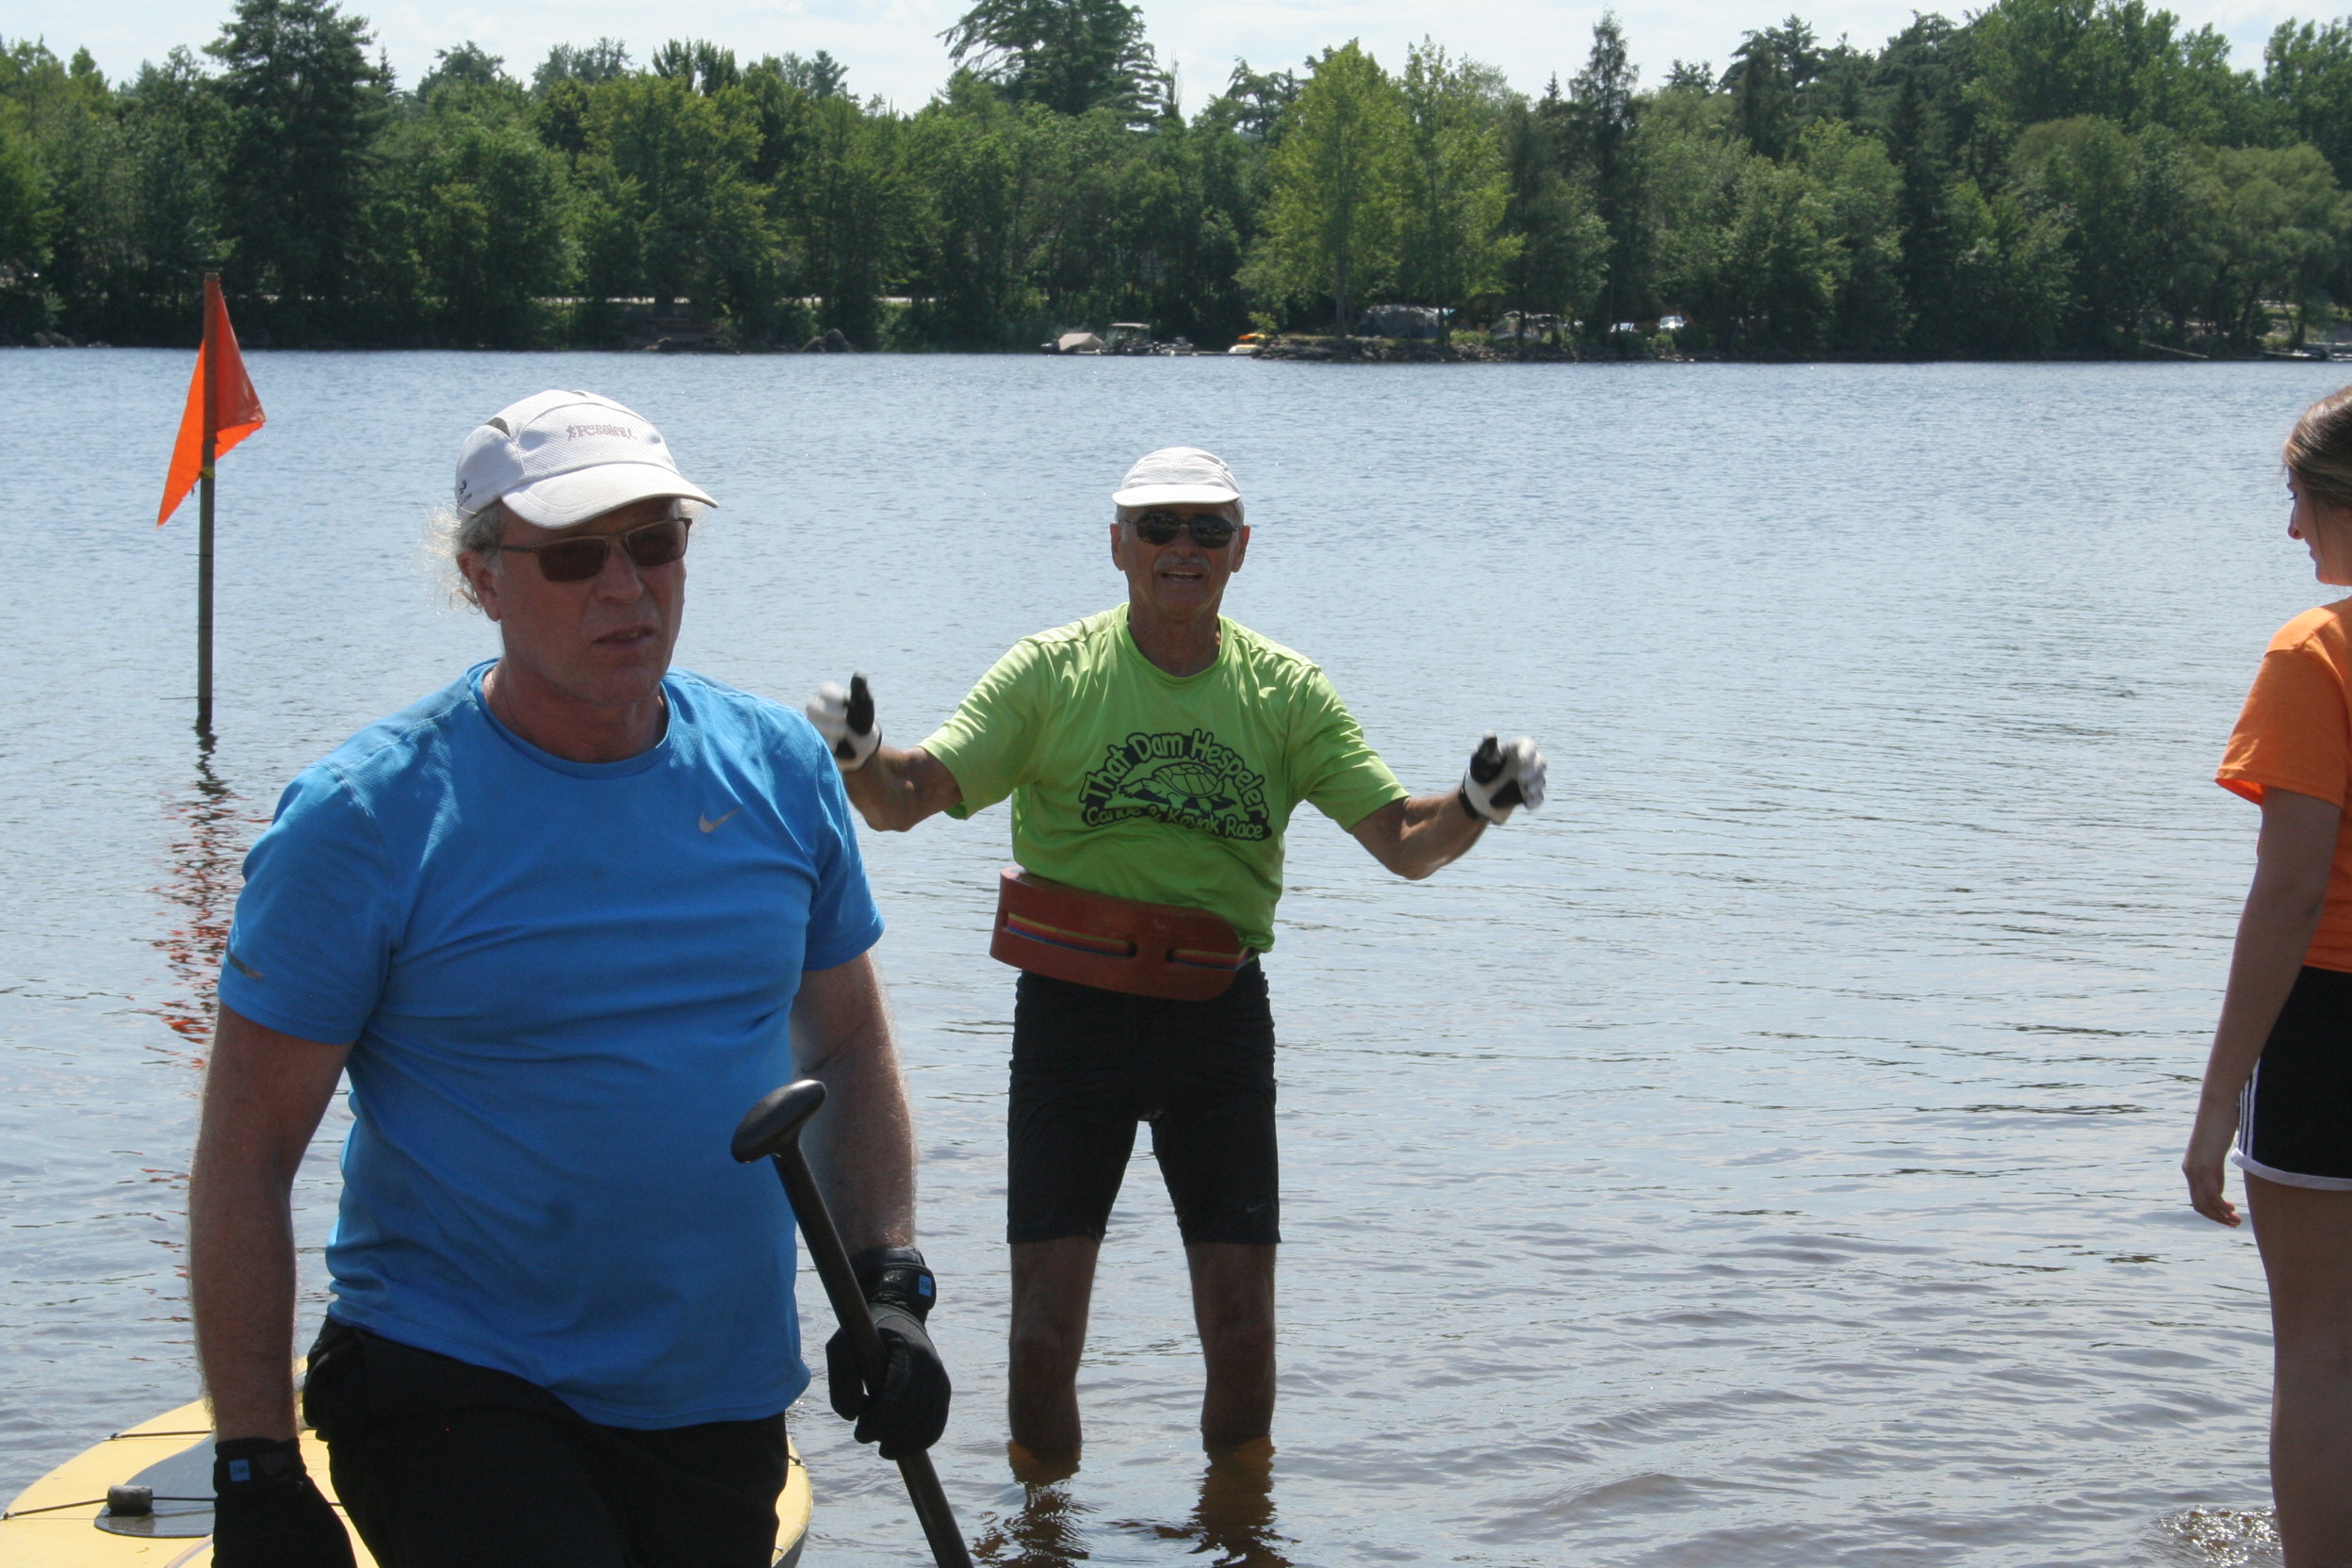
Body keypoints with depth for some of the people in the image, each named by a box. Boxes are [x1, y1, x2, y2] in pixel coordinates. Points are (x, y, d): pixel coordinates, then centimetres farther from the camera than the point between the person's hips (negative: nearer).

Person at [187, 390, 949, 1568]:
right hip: (453, 1388, -5)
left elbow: (847, 1043, 13)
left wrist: (889, 1289, 1)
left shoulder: (779, 768, 2)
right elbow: (246, 1156, -10)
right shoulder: (365, 819, -11)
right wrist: (255, 1473, -14)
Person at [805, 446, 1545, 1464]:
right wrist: (857, 754, -32)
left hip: (1219, 1016, 2)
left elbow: (1405, 844, 1)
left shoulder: (1284, 691, 5)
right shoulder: (1050, 672, -2)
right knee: (1044, 1331, -1)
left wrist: (1477, 805, -20)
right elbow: (906, 798, -10)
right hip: (1072, 1010, -2)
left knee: (1242, 1333, 5)